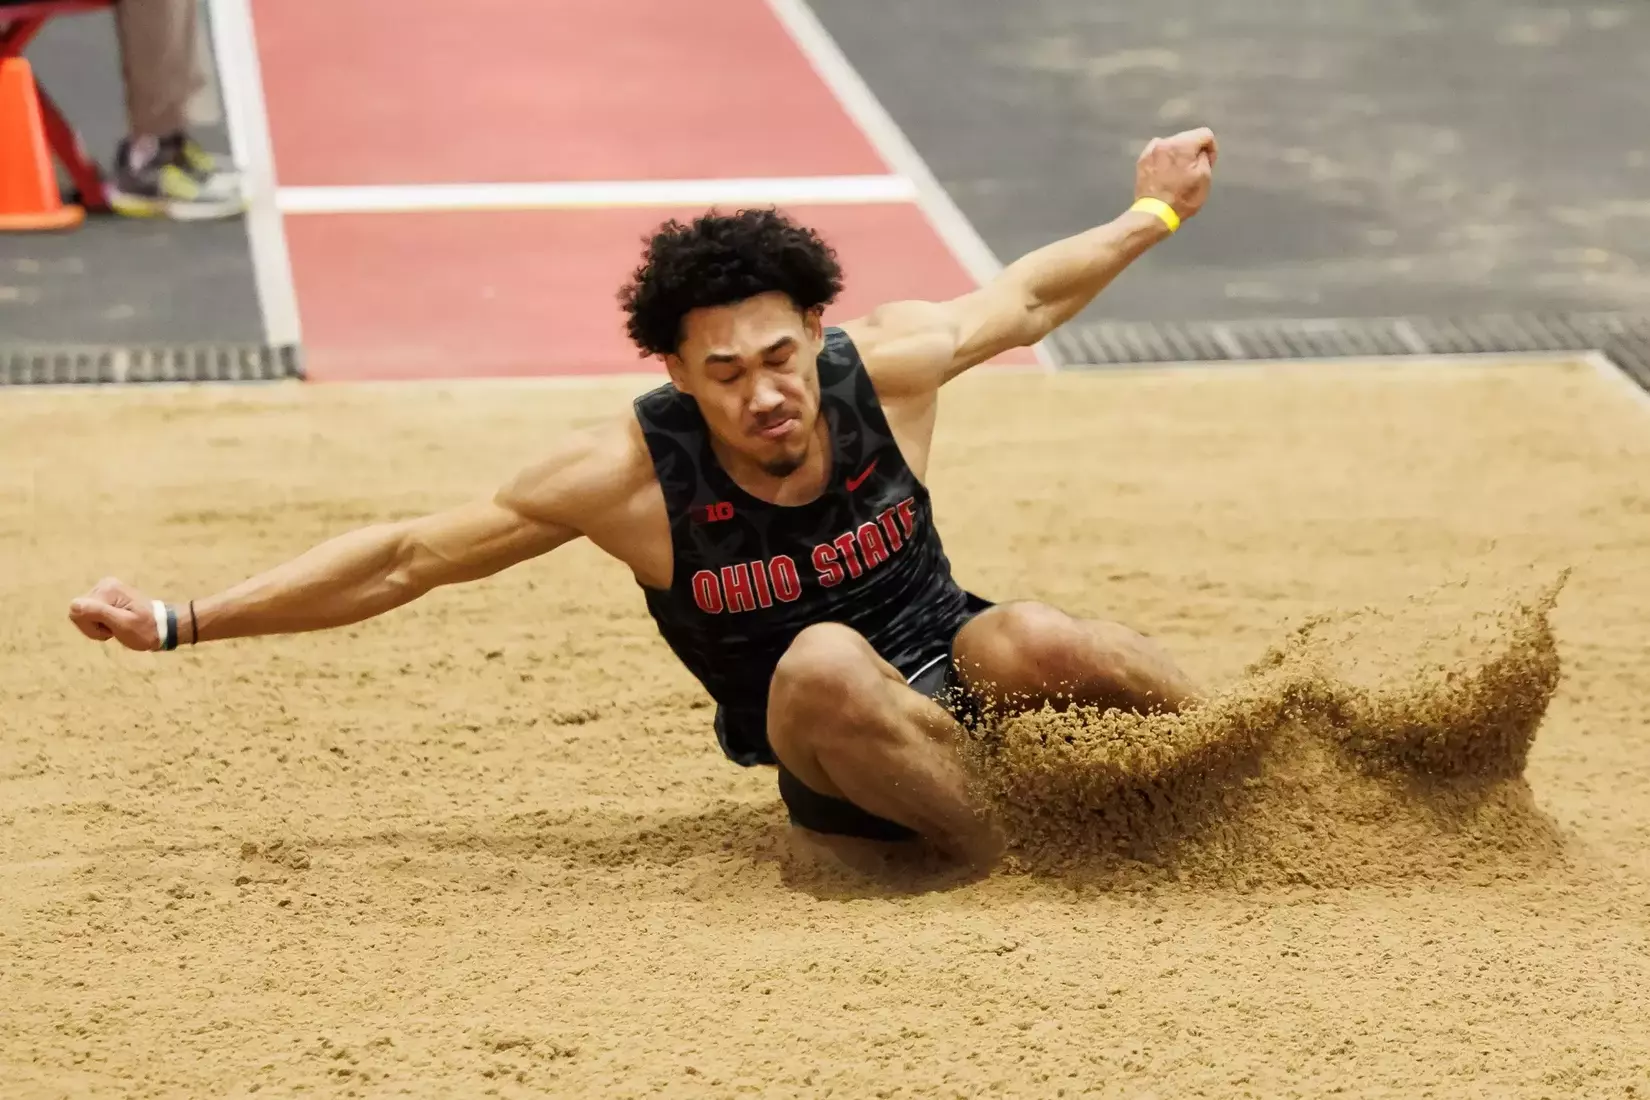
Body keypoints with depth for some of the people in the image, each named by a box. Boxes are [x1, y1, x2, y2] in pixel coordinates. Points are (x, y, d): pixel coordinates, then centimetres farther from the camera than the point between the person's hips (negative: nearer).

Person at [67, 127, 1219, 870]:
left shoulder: (889, 366, -14)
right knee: (823, 663, -38)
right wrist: (179, 623, -17)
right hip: (835, 760, -2)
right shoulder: (633, 472, -19)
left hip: (955, 669, 2)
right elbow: (407, 557, -14)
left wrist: (1152, 216, 20)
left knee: (1032, 640, -35)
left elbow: (1023, 297, 9)